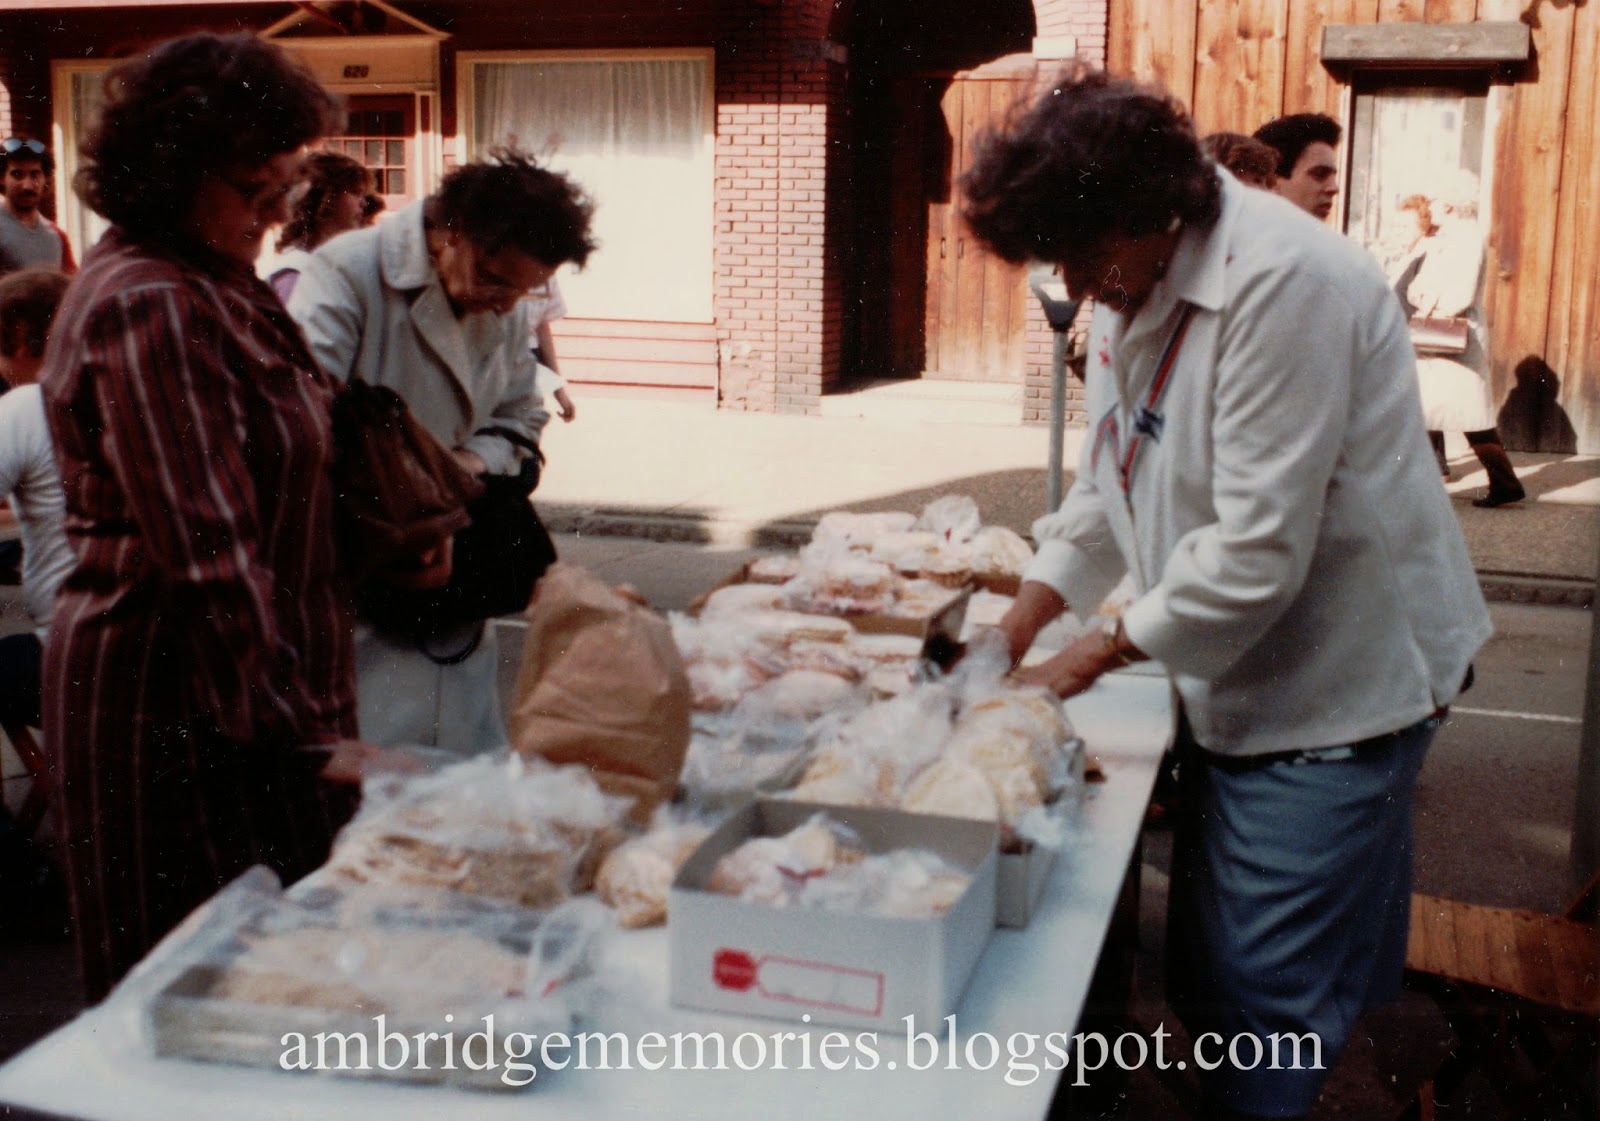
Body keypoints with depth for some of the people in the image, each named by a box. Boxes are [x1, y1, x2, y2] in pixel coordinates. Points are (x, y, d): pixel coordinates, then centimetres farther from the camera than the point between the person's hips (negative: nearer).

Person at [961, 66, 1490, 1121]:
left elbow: (1259, 551, -27)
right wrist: (1021, 621, 3)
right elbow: (1111, 480, 14)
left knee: (1265, 995, 0)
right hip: (1232, 679, 9)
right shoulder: (1140, 284, 5)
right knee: (1204, 979, 19)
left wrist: (1100, 653, -15)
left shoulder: (1282, 284, -25)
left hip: (1330, 687, -9)